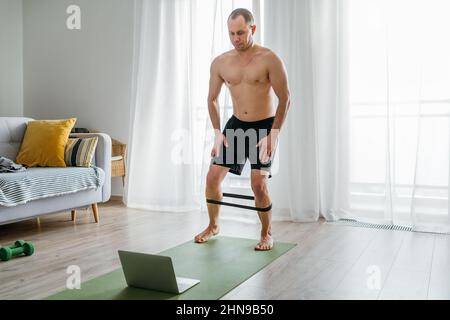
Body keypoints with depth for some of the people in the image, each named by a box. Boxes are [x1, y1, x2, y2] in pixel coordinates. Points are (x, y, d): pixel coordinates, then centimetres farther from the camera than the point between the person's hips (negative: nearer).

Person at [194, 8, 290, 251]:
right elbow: (212, 99, 9)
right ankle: (213, 225, 25)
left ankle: (267, 233, 12)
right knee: (213, 176, 1)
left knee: (258, 183, -13)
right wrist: (217, 133, 1)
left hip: (264, 126, -4)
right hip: (235, 125, 4)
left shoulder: (269, 59, -13)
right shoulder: (220, 63, -1)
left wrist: (273, 135, -16)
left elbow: (284, 99, -12)